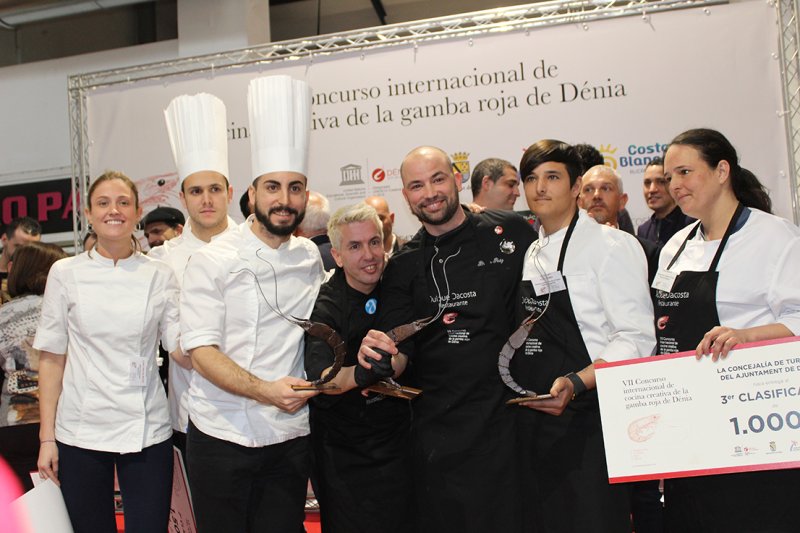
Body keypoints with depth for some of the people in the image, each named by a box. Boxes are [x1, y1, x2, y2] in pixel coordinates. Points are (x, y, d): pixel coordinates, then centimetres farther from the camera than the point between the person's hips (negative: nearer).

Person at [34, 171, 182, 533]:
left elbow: (181, 350, 0)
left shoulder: (160, 276, 3)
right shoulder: (66, 273, 1)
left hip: (147, 432, 1)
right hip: (81, 431, 0)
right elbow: (51, 358, 2)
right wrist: (47, 437, -1)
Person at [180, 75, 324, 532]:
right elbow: (202, 350, -12)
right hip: (223, 437, -3)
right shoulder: (215, 259, -6)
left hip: (291, 438, 3)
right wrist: (264, 390, -25)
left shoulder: (310, 257, 7)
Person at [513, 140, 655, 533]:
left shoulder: (610, 245, -7)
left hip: (587, 425, -6)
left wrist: (576, 383, -27)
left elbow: (637, 339, -14)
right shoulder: (530, 255, 13)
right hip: (534, 423, 6)